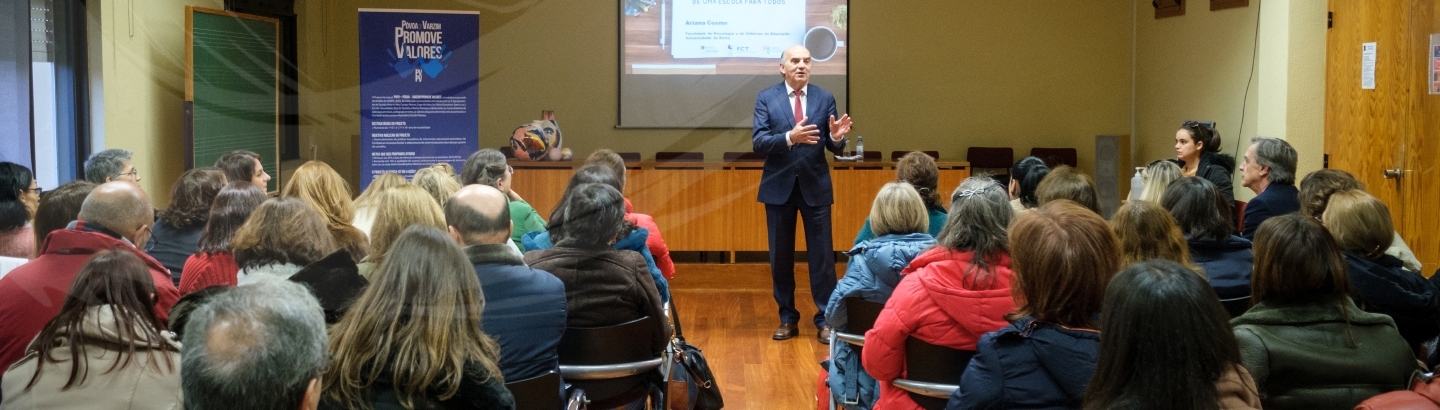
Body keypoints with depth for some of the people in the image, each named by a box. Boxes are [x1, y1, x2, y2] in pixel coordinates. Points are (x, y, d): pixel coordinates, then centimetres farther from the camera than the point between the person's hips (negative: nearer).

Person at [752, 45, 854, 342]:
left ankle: (825, 320, 10)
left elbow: (835, 148, 1)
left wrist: (836, 137, -22)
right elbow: (758, 142, -12)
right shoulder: (766, 99, -1)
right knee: (780, 257, 8)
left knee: (822, 256, 1)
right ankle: (787, 319, 20)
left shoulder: (825, 99, 2)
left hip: (815, 187, 0)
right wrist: (789, 137, -28)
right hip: (779, 187, 0)